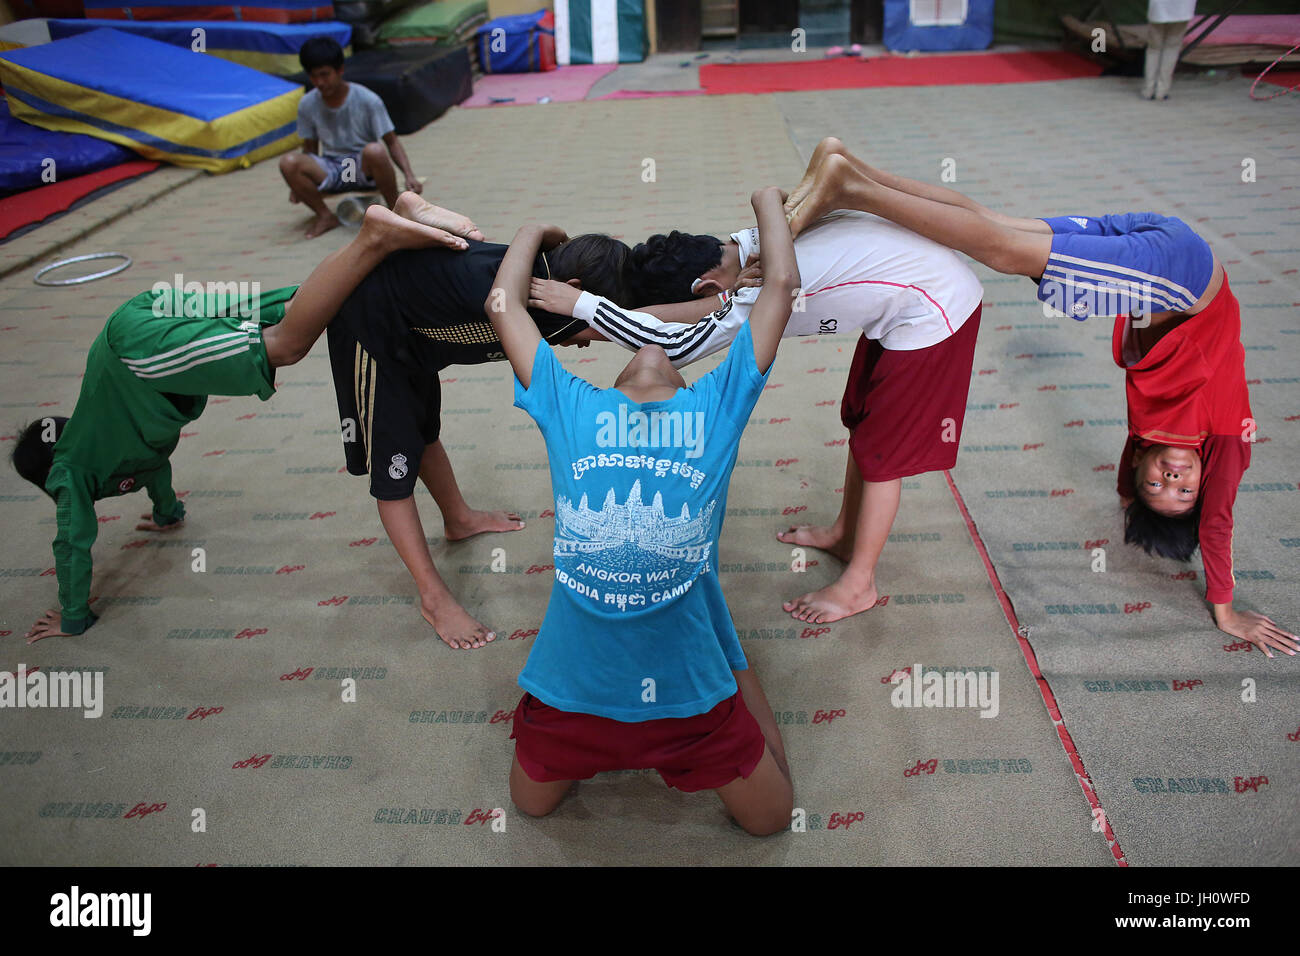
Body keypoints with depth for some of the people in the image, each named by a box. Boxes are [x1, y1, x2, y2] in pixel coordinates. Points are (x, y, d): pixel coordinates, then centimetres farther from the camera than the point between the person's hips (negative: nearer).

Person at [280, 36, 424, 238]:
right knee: (288, 162, -27)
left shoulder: (367, 100, -11)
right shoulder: (307, 105, -1)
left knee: (375, 150, -39)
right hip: (330, 171, 3)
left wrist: (409, 175, -23)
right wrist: (298, 182, -5)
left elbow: (391, 141, -8)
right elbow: (310, 148, 9)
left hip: (364, 168, -3)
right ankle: (325, 216, -6)